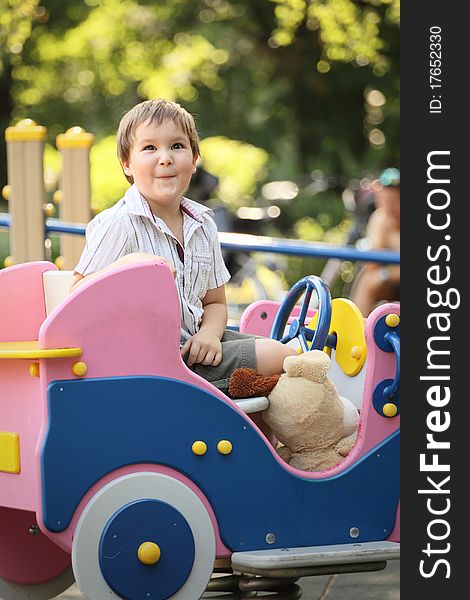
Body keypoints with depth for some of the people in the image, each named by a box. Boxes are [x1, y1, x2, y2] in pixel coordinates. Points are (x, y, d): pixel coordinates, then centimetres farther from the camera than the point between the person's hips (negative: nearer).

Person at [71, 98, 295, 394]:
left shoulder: (203, 224, 10)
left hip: (193, 341, 8)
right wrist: (127, 268, -28)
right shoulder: (120, 224, -12)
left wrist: (209, 334, -7)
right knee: (277, 358, -15)